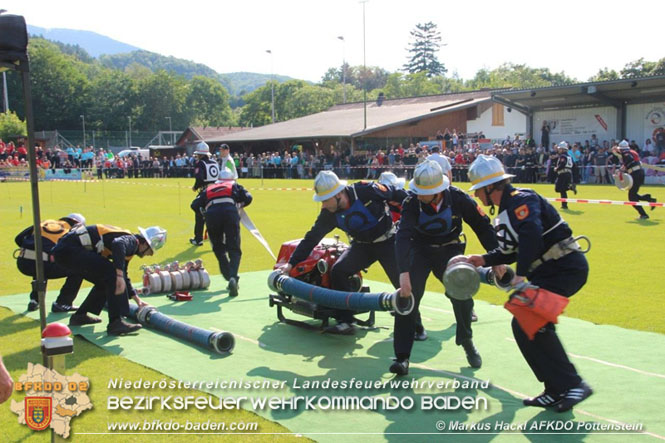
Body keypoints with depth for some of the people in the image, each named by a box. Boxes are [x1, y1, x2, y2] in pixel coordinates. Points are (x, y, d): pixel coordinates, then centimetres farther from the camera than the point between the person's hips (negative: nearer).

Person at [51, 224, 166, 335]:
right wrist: (119, 276, -37)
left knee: (104, 281, 20)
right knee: (113, 273, -17)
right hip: (70, 250, -11)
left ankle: (79, 316, 29)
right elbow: (118, 244, -35)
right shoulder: (132, 241, -9)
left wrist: (137, 299, 33)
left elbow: (123, 276, 32)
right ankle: (115, 322, -19)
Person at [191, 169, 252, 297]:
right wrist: (239, 204, 32)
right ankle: (233, 277, -24)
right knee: (234, 249, -2)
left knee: (219, 249, 18)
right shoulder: (234, 186, 30)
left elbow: (195, 205, 19)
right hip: (230, 212, -1)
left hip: (211, 215, 2)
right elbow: (248, 198, 14)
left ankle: (230, 278, 13)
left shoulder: (208, 189, 32)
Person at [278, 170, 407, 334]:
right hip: (362, 245, 4)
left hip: (387, 241, -4)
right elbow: (312, 237, -5)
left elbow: (395, 193, -14)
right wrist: (292, 263, -8)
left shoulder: (366, 191, -28)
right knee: (338, 270, -14)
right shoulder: (329, 213, -13)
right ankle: (345, 322, -7)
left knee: (403, 282, -7)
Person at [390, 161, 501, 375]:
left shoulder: (458, 199, -24)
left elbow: (483, 227, -11)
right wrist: (404, 273, -46)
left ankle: (466, 341, 26)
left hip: (450, 249, 1)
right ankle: (402, 357, -7)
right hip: (420, 249, 0)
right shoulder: (412, 200, -26)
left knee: (462, 297, -7)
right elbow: (403, 236, -35)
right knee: (407, 296, -15)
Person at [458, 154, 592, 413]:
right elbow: (511, 251, 22)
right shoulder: (505, 211, 17)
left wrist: (521, 275, -35)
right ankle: (556, 391, 10)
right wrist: (484, 260, 12)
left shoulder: (521, 200, -14)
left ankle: (572, 384, -13)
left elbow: (531, 235, -31)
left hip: (567, 267, -10)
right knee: (524, 325, 4)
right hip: (548, 272, 10)